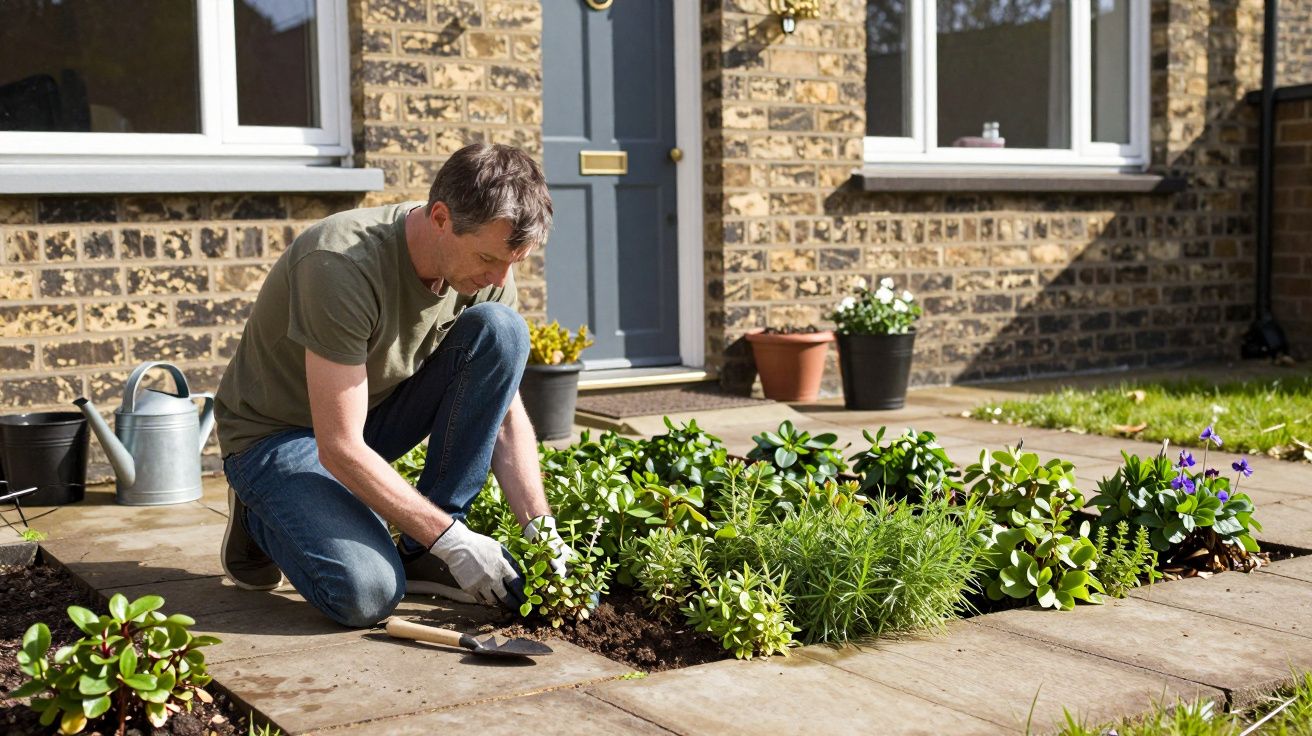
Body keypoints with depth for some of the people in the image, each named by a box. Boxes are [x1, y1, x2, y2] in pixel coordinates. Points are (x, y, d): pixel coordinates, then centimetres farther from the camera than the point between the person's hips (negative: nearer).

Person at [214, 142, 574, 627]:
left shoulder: (487, 269, -12)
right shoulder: (344, 265, -33)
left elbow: (507, 415, -5)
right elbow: (340, 449, -31)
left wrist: (540, 529, -19)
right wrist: (451, 540, -28)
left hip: (377, 411, 6)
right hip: (279, 435, -6)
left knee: (501, 331, -19)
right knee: (367, 594, -29)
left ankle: (422, 549, -10)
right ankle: (262, 518, 5)